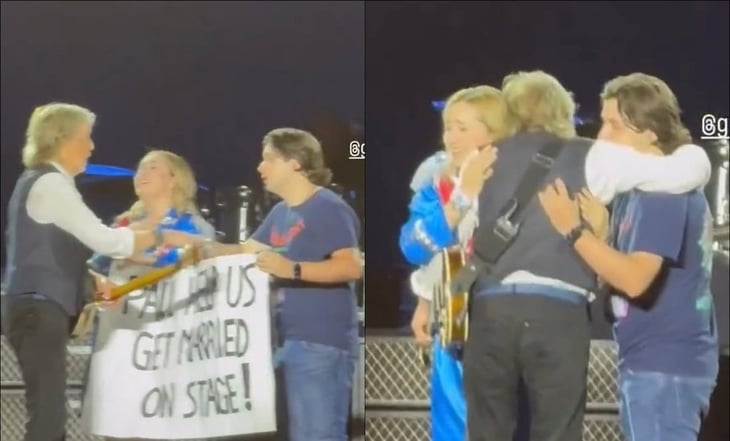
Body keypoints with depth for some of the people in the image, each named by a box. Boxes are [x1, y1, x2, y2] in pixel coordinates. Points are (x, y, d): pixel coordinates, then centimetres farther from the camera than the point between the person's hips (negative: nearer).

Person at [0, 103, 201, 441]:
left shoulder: (43, 182, 18)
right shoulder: (50, 184, -13)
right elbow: (104, 240, -19)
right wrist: (162, 237, -10)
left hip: (40, 308, 10)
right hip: (40, 310, -10)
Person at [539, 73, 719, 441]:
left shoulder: (664, 190, -15)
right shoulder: (644, 188, 15)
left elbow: (635, 279, -25)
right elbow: (620, 271, 14)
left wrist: (573, 231, -21)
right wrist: (601, 229, -2)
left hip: (663, 364, -10)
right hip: (658, 360, 10)